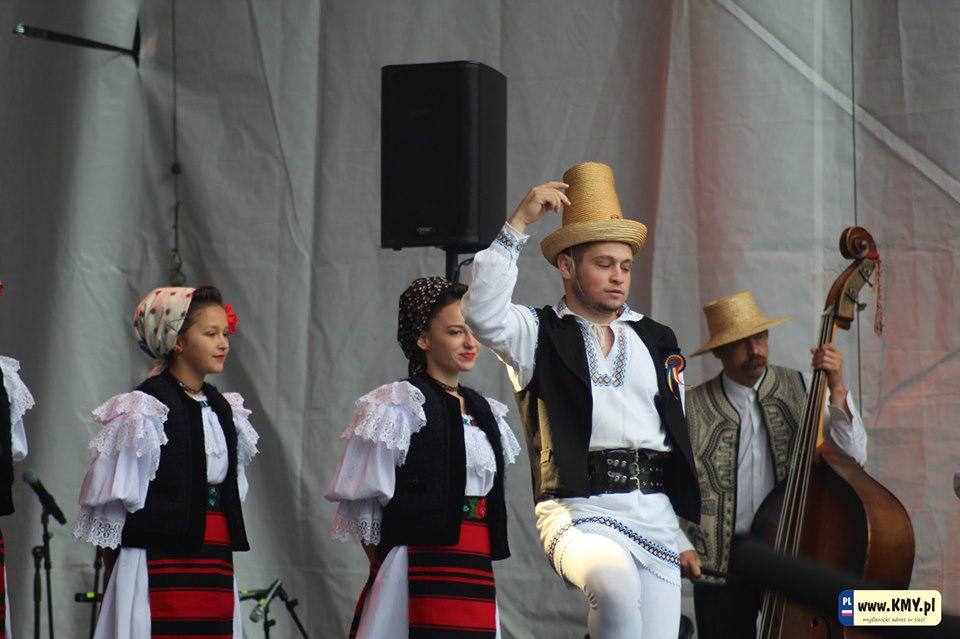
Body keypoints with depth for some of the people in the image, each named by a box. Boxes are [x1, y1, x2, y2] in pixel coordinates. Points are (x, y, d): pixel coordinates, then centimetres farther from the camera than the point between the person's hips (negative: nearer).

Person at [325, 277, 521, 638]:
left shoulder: (486, 413, 17)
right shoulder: (399, 405, -4)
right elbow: (361, 499, -3)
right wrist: (384, 564, 3)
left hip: (477, 570, 6)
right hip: (421, 565, -6)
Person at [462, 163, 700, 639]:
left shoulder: (658, 341, 20)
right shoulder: (539, 334, 8)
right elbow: (482, 314, -13)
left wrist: (689, 533, 17)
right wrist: (519, 224, -11)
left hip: (656, 515, 5)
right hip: (578, 513, -5)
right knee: (614, 582, -37)